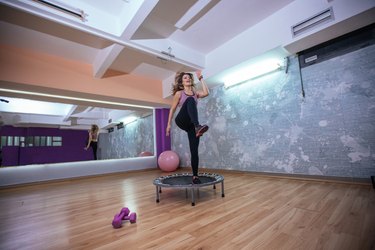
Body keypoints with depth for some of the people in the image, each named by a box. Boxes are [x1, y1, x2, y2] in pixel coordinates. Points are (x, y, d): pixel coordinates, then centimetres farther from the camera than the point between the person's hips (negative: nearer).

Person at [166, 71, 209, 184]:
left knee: (194, 150, -3)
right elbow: (172, 109, 8)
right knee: (190, 100, -31)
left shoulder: (195, 92, 16)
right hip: (181, 121, -3)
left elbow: (206, 93, -6)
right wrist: (169, 124, 3)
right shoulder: (179, 93, 7)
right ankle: (198, 126, -52)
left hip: (191, 124, 4)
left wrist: (201, 79, 1)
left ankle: (195, 176, 11)